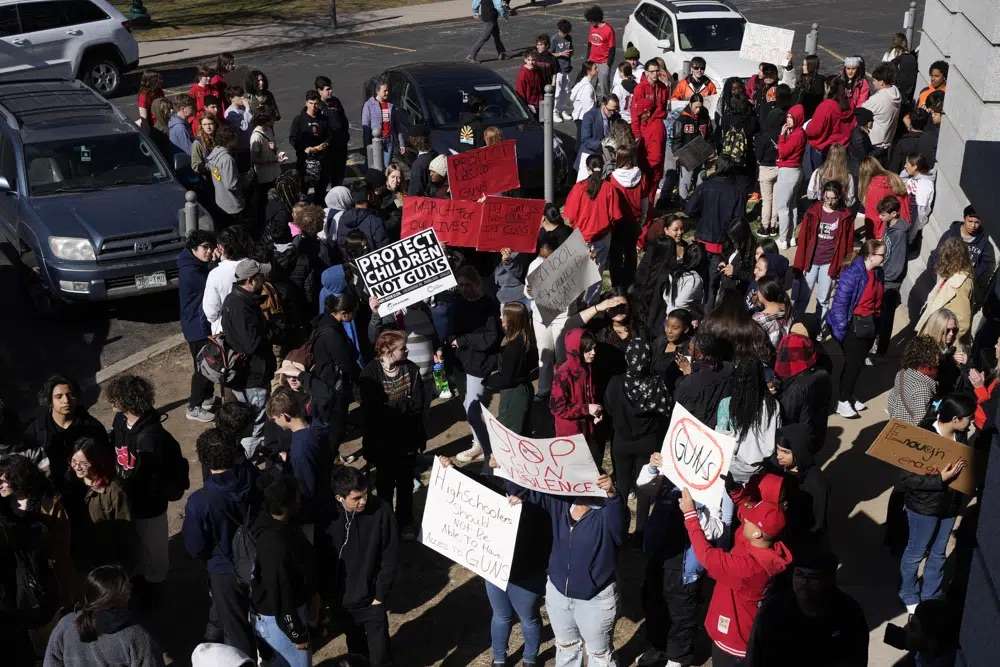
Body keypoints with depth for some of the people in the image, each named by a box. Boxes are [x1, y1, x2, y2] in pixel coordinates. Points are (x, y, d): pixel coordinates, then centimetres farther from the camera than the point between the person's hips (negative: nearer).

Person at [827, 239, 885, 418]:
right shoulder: (852, 274, -23)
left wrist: (875, 321, 13)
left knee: (859, 362, 16)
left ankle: (849, 395, 34)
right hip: (853, 326, -7)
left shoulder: (877, 273, 2)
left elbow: (877, 299, 13)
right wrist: (840, 331, -20)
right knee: (853, 363, -1)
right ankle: (843, 402, 14)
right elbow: (840, 303, -22)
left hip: (869, 324, 7)